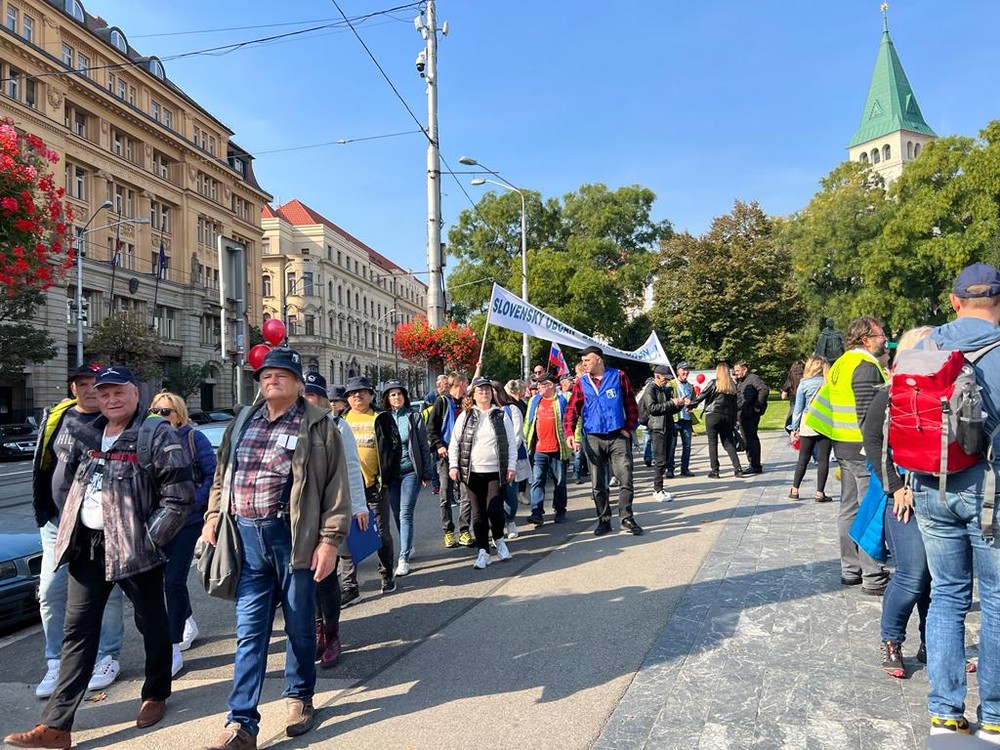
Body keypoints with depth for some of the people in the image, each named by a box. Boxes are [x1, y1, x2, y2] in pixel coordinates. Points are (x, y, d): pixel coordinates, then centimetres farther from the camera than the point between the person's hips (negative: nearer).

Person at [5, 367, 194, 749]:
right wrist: (69, 531, 11)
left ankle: (156, 694, 32)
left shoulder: (157, 434, -11)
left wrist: (148, 539, -15)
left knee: (151, 624, 11)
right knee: (78, 632, 8)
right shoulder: (89, 435, 10)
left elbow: (180, 497, -14)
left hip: (133, 547, -6)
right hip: (87, 545, 6)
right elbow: (73, 484, 22)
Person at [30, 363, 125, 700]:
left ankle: (107, 658, 22)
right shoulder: (57, 418, 5)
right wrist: (42, 510, 7)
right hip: (58, 522, 4)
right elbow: (42, 467, 12)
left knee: (107, 592, 6)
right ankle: (57, 663, 22)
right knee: (50, 593, 6)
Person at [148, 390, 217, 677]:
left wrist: (194, 503, -16)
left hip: (186, 520, -5)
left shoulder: (193, 438, -6)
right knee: (165, 578, 16)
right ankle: (189, 624, 41)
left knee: (174, 581, -8)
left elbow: (213, 474, -8)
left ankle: (174, 649, 2)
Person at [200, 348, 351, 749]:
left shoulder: (318, 426, -3)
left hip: (292, 535, -3)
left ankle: (299, 697, 33)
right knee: (249, 630, 6)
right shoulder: (243, 421, 12)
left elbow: (336, 486, -6)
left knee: (299, 623, 12)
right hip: (245, 535, 3)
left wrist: (330, 539, -11)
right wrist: (213, 517, 11)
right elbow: (222, 474, 20)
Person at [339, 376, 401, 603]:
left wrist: (386, 478, -7)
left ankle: (387, 574, 30)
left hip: (375, 485, -1)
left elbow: (394, 448, -1)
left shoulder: (382, 419, 2)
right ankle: (349, 587, 6)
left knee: (382, 533, 9)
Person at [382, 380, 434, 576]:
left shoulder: (414, 417, 1)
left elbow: (424, 446, 2)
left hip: (410, 471, -3)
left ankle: (404, 558, -9)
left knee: (405, 514, -9)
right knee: (397, 514, 12)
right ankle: (408, 547, 32)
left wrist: (427, 473, -2)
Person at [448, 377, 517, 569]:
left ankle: (499, 539, 17)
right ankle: (483, 552, 14)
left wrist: (511, 466, 0)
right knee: (478, 513, 5)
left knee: (494, 508, -12)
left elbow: (511, 443, 7)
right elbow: (454, 443, 7)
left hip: (496, 472, -1)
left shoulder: (501, 416, 6)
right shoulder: (465, 416, 6)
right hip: (473, 473, 1)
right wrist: (453, 465, -3)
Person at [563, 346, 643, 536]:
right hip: (593, 438, 2)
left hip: (618, 436, -1)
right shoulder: (582, 382, 4)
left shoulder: (618, 376, 2)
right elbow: (572, 409, 0)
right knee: (597, 483, 7)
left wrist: (629, 428, -3)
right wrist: (569, 433, -14)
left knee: (625, 478, -4)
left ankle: (626, 519, 9)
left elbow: (631, 405, 4)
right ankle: (604, 520, 19)